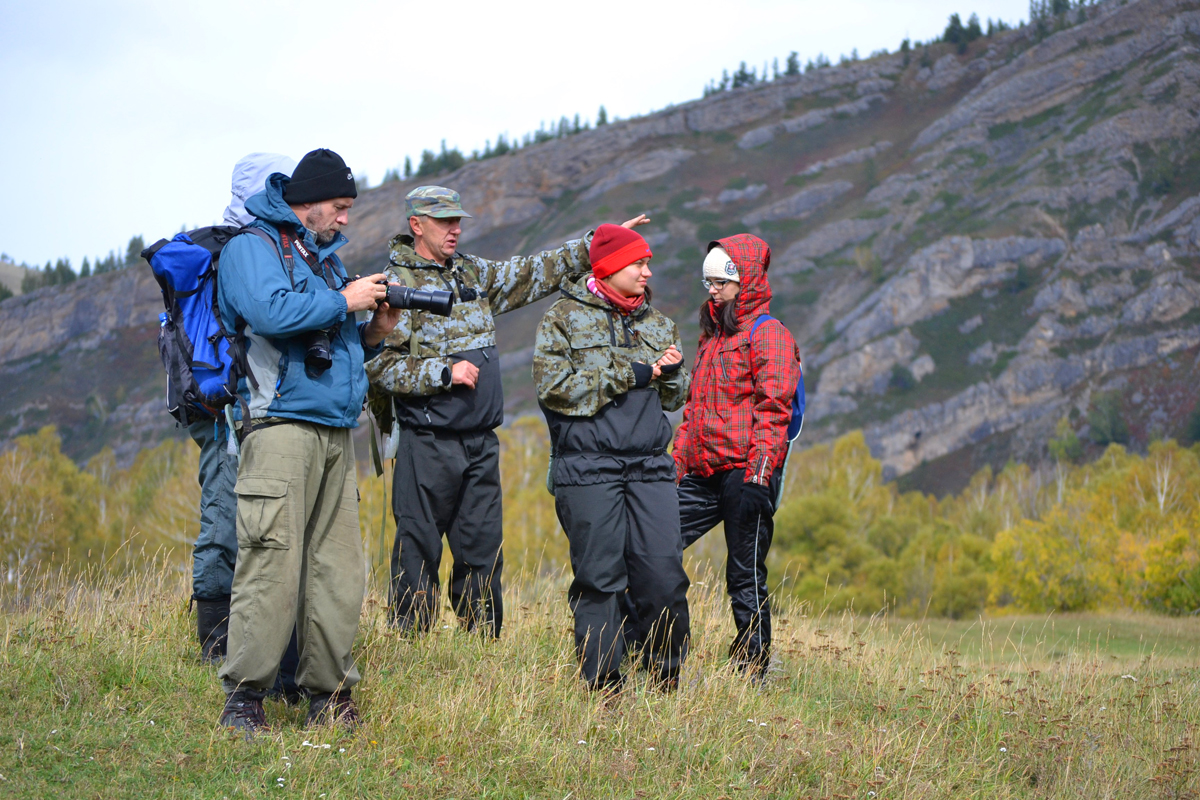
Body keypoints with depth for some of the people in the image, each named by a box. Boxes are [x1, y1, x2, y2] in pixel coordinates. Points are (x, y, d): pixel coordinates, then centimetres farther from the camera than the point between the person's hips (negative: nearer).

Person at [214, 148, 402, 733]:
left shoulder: (326, 257, 24)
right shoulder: (252, 249, -1)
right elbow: (272, 312, -21)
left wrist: (373, 333, 10)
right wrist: (345, 300, -10)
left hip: (336, 435, 8)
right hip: (282, 427, -8)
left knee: (338, 569, 6)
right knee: (272, 565, -12)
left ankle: (328, 694, 11)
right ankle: (243, 698, -8)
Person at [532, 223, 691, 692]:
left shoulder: (655, 321, 18)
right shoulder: (565, 317, 1)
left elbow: (674, 398, 21)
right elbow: (555, 388, -12)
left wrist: (671, 372, -3)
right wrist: (631, 375, -11)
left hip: (650, 468, 4)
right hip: (588, 470, -4)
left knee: (664, 572, -3)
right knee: (599, 578, -3)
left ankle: (665, 679, 9)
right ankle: (602, 685, 5)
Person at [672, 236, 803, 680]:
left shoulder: (769, 334, -4)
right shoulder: (711, 334, 23)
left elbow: (772, 408, -12)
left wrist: (759, 472, -20)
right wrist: (678, 460, 22)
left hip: (744, 473, -8)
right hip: (702, 474, 8)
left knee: (745, 576, -4)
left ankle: (751, 672, 4)